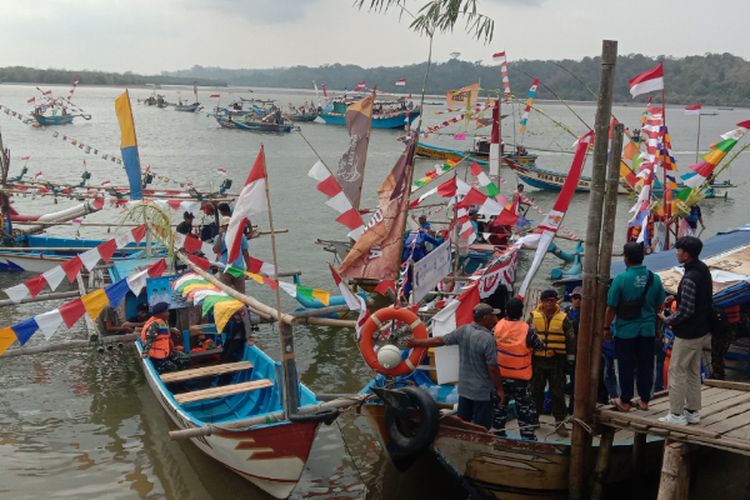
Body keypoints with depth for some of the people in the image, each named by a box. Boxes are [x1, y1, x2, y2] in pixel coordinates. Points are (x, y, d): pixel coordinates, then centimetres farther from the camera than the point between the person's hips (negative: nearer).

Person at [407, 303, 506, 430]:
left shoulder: (463, 331, -3)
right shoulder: (487, 339, -23)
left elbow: (439, 340, 5)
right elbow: (493, 368, -21)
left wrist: (417, 342, 20)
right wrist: (500, 389, -8)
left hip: (464, 388, 7)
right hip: (483, 391, -7)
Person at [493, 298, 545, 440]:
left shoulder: (498, 326, -9)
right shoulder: (527, 331, -18)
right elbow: (540, 345, -3)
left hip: (499, 374, 3)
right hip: (520, 377, -3)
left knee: (499, 405, 16)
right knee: (525, 407, 11)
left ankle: (499, 433, 23)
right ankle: (528, 436, 13)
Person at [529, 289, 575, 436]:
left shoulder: (563, 318, 1)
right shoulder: (534, 317, 1)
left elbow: (571, 340, 5)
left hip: (557, 361, -1)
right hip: (537, 360, 1)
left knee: (558, 392, 3)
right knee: (536, 391, 11)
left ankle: (559, 422, 12)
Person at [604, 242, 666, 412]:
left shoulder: (620, 279, -16)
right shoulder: (654, 278, -3)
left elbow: (611, 308, -12)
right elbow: (659, 305, 7)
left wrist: (606, 328, 0)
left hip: (625, 330, -3)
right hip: (648, 330, 3)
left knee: (626, 366, 7)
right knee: (645, 365, 13)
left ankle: (625, 401, 17)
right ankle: (644, 400, 22)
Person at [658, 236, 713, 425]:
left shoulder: (690, 278, -26)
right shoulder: (703, 269, 5)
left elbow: (685, 311, -25)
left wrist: (668, 320, -9)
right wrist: (676, 298, 11)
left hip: (688, 332, -10)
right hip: (701, 329, 10)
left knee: (677, 371, 0)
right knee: (693, 371, 18)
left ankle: (676, 415, 7)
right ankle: (693, 411, 26)